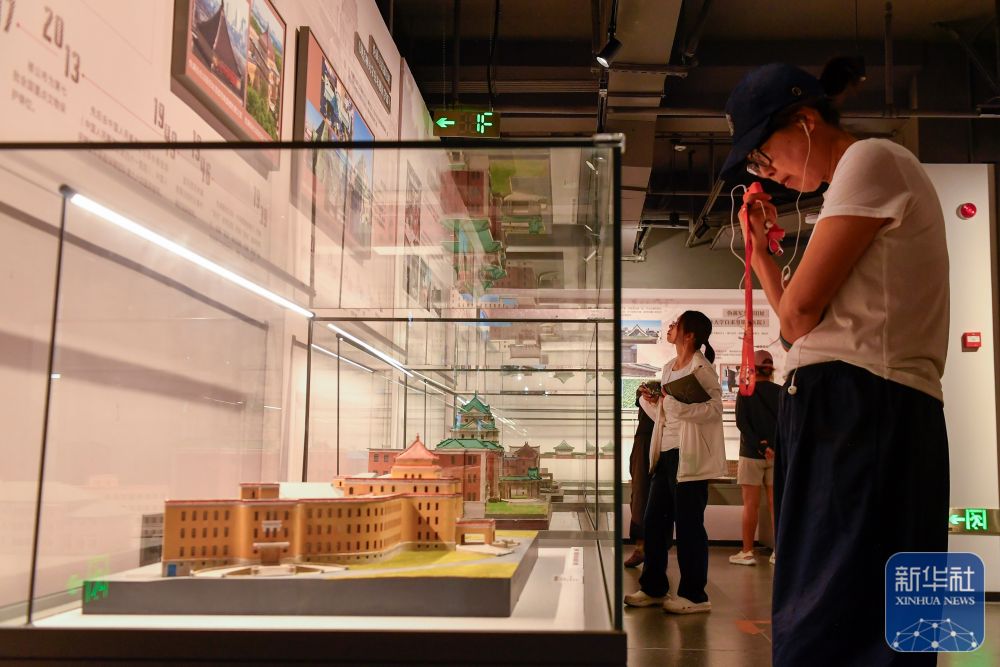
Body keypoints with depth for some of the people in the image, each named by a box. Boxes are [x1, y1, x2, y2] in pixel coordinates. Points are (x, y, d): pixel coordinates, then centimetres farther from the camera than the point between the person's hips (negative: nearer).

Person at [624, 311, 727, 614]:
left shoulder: (701, 367, -8)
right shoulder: (669, 368, 17)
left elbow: (714, 409, -17)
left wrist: (680, 404, -24)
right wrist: (653, 401, 9)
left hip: (689, 457, -9)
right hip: (666, 453, 9)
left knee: (688, 526, -2)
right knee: (653, 522, 11)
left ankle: (694, 595, 8)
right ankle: (653, 588, 23)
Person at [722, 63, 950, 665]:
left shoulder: (871, 159, -4)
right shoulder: (852, 184, 25)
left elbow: (800, 310, -12)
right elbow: (804, 323, 22)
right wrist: (760, 249, 20)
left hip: (860, 408, -10)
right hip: (848, 411, 10)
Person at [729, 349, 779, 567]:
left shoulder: (745, 392, -3)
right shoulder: (781, 392, 5)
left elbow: (742, 422, -12)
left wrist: (760, 446, -13)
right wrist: (775, 446, 1)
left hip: (751, 453, -3)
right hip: (777, 453, 3)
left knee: (751, 505, 0)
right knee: (776, 504, 5)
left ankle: (747, 552, 2)